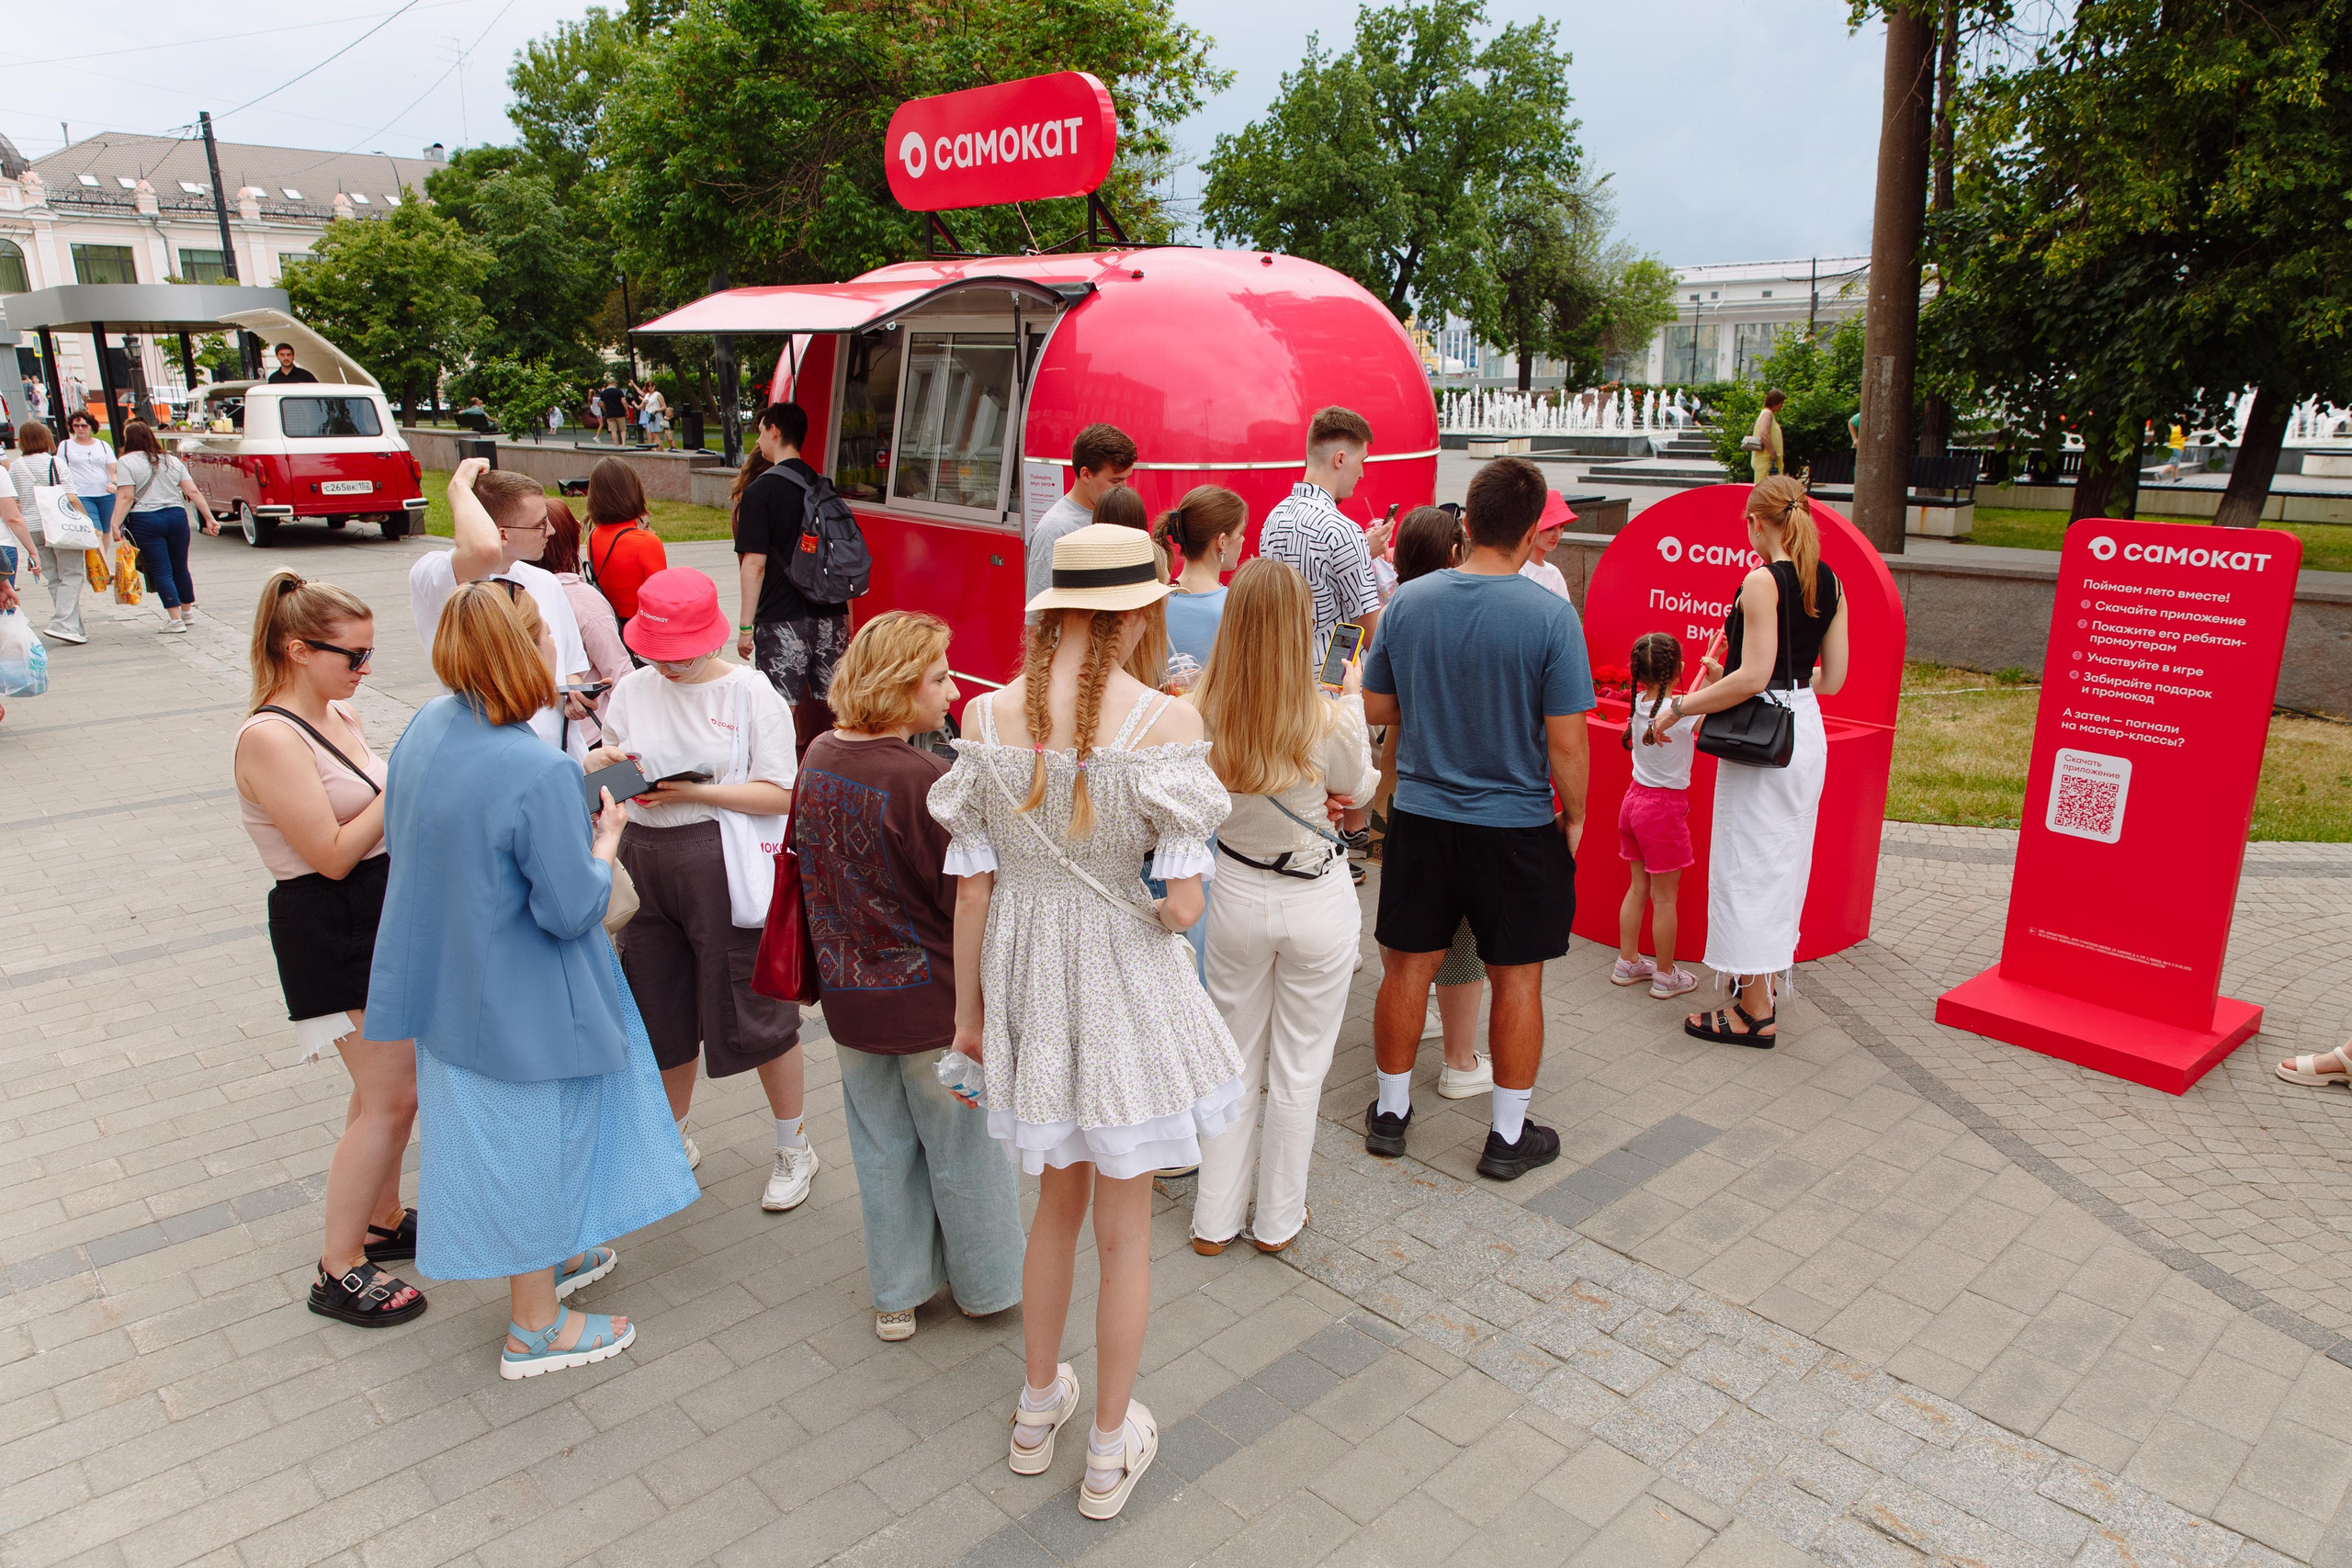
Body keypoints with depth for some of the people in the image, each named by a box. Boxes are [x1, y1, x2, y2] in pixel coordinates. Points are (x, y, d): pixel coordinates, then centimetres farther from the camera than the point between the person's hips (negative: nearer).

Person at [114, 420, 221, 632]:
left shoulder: (126, 463, -4)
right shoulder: (172, 460, 10)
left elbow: (126, 498, -13)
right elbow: (193, 492, 5)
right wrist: (210, 518, 7)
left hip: (144, 521, -4)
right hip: (176, 516, 4)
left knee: (161, 572, -1)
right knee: (180, 567, 16)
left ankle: (175, 619, -4)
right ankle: (187, 610, 28)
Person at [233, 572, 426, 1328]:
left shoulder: (340, 715, 6)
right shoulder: (270, 737, -19)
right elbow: (333, 855, -22)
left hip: (384, 912, 9)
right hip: (332, 931, -9)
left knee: (393, 1084, 18)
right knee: (389, 1098, -4)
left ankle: (384, 1221, 36)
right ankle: (339, 1272, 10)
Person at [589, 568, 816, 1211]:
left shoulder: (750, 693, -8)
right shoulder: (634, 688, 7)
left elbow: (780, 794, -13)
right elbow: (604, 763, 16)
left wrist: (693, 791, -20)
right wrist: (607, 760, -7)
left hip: (724, 867, -5)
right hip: (643, 862, 5)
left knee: (753, 1011, 4)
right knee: (660, 1012, 16)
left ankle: (794, 1148, 24)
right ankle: (675, 1139, 38)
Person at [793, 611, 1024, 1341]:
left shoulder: (819, 757, -3)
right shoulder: (928, 781, -26)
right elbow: (973, 897, -21)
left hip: (850, 998, 6)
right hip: (933, 1003, -6)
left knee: (881, 1146, 20)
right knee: (962, 1149, 14)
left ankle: (896, 1293, 35)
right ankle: (984, 1285, 34)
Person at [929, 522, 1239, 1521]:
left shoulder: (987, 716, -7)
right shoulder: (1164, 722, -19)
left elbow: (971, 885, -2)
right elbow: (1183, 906, -19)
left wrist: (968, 1010, 10)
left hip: (1024, 974, 4)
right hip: (1123, 984, -4)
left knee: (1058, 1203, 26)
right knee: (1124, 1231, 16)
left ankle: (1037, 1408, 45)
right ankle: (1110, 1451, 35)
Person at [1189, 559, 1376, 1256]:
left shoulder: (1202, 715, -16)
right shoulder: (1329, 720, -22)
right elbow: (1360, 788, 0)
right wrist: (1354, 698, 13)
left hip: (1236, 896, 2)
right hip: (1317, 903, -2)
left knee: (1234, 1058, 19)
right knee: (1298, 1067, 15)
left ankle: (1216, 1219, 29)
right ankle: (1277, 1218, 30)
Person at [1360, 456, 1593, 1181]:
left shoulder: (1406, 602, -5)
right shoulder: (1550, 616, -15)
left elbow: (1375, 707, 5)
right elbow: (1566, 741, -14)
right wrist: (1575, 816, 1)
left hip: (1421, 817, 3)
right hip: (1516, 825, -3)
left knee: (1408, 966, 15)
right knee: (1516, 979, 11)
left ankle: (1391, 1112, 29)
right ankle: (1509, 1135, 23)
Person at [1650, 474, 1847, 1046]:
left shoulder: (1762, 582, -16)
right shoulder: (1830, 583, 8)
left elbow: (1753, 677, -23)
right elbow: (1832, 678, 10)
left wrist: (1680, 708, -14)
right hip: (1806, 734, 9)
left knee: (1749, 864, 1)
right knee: (1782, 861, 18)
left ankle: (1755, 1011, 8)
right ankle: (1760, 988, 31)